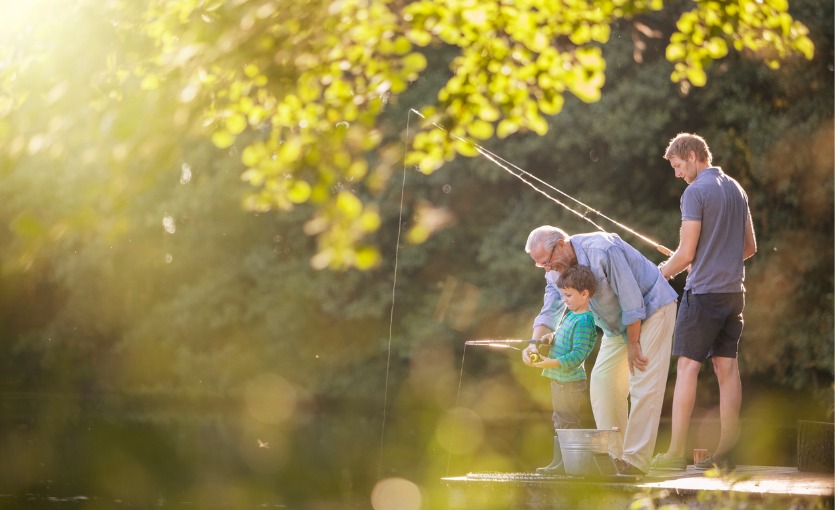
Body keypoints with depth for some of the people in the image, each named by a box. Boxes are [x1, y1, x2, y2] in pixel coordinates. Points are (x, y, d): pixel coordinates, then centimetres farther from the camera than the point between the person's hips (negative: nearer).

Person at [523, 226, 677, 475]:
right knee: (602, 382, 0)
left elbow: (631, 298, -26)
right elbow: (550, 311, -7)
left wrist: (633, 344, -20)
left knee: (643, 386, -14)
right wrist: (535, 343, -27)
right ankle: (615, 455, 5)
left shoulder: (602, 251, -30)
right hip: (617, 323, 8)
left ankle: (636, 461, -15)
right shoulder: (556, 270, -4)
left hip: (652, 307, -8)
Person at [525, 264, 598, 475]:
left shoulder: (583, 322, -18)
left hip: (571, 382, -10)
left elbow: (578, 355, -24)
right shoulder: (569, 316, 12)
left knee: (567, 422, -7)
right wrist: (551, 338, 5)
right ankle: (559, 462, 22)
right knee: (559, 421, 15)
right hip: (559, 379, 10)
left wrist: (550, 363, -30)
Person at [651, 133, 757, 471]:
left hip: (704, 291, -7)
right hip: (733, 290, 7)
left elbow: (686, 253, -13)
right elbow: (750, 247, 20)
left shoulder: (695, 192, -11)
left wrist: (661, 274, 3)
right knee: (727, 369, 6)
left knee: (688, 366, -5)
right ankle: (726, 453, 5)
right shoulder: (737, 190, 14)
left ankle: (676, 453, -6)